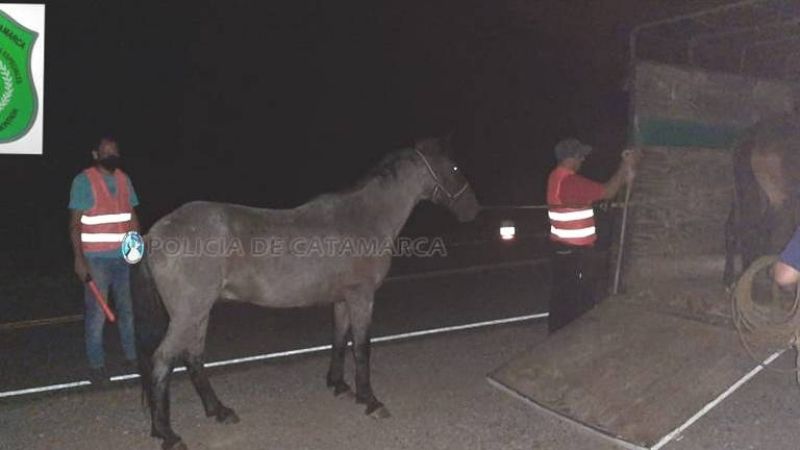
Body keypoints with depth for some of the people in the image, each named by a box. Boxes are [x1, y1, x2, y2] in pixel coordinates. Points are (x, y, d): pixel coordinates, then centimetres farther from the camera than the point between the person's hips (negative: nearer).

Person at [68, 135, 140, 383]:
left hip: (125, 257, 5)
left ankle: (132, 356, 23)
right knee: (97, 312, -1)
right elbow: (75, 224, -8)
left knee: (128, 309, 11)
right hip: (96, 258, -5)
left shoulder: (124, 179, 9)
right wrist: (79, 259, -14)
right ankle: (96, 365, 10)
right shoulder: (84, 180, -6)